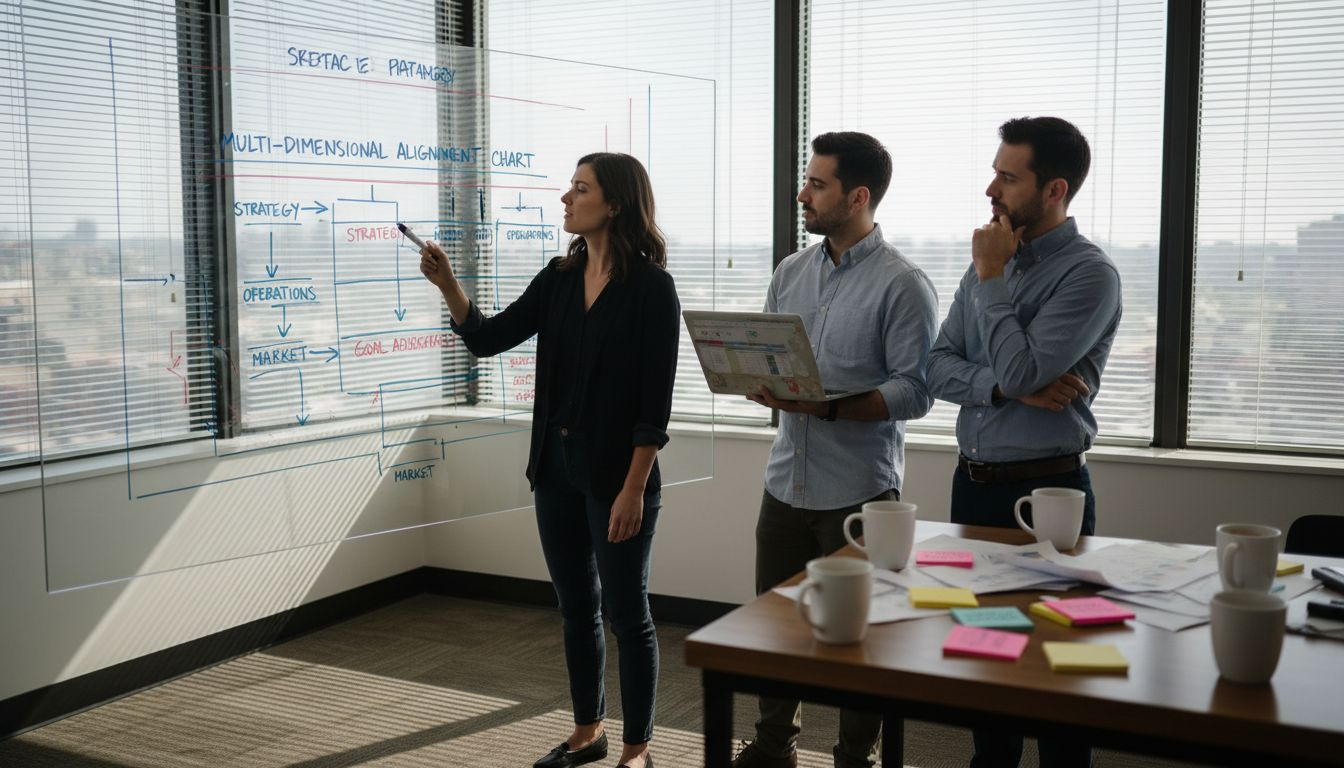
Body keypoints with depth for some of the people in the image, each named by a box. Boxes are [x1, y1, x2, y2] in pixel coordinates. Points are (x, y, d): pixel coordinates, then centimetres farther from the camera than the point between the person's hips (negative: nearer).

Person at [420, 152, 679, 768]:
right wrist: (446, 283, -9)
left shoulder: (650, 287, -13)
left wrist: (633, 490, -18)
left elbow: (655, 402, -15)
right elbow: (487, 339, 6)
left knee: (627, 613, 5)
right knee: (575, 607, 16)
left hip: (616, 471, -7)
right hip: (556, 466, 7)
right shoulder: (559, 277, 6)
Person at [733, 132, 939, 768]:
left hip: (858, 491, -6)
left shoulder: (903, 285, -9)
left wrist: (826, 407, -24)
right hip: (787, 480, 6)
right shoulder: (791, 273, 10)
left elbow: (914, 392, -15)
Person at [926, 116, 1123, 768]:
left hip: (1045, 490, -7)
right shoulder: (990, 261, 9)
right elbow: (936, 368, 3)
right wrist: (1005, 387, -15)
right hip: (973, 482, 7)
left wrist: (991, 278, -14)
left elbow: (1020, 371, -23)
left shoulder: (1089, 273, -13)